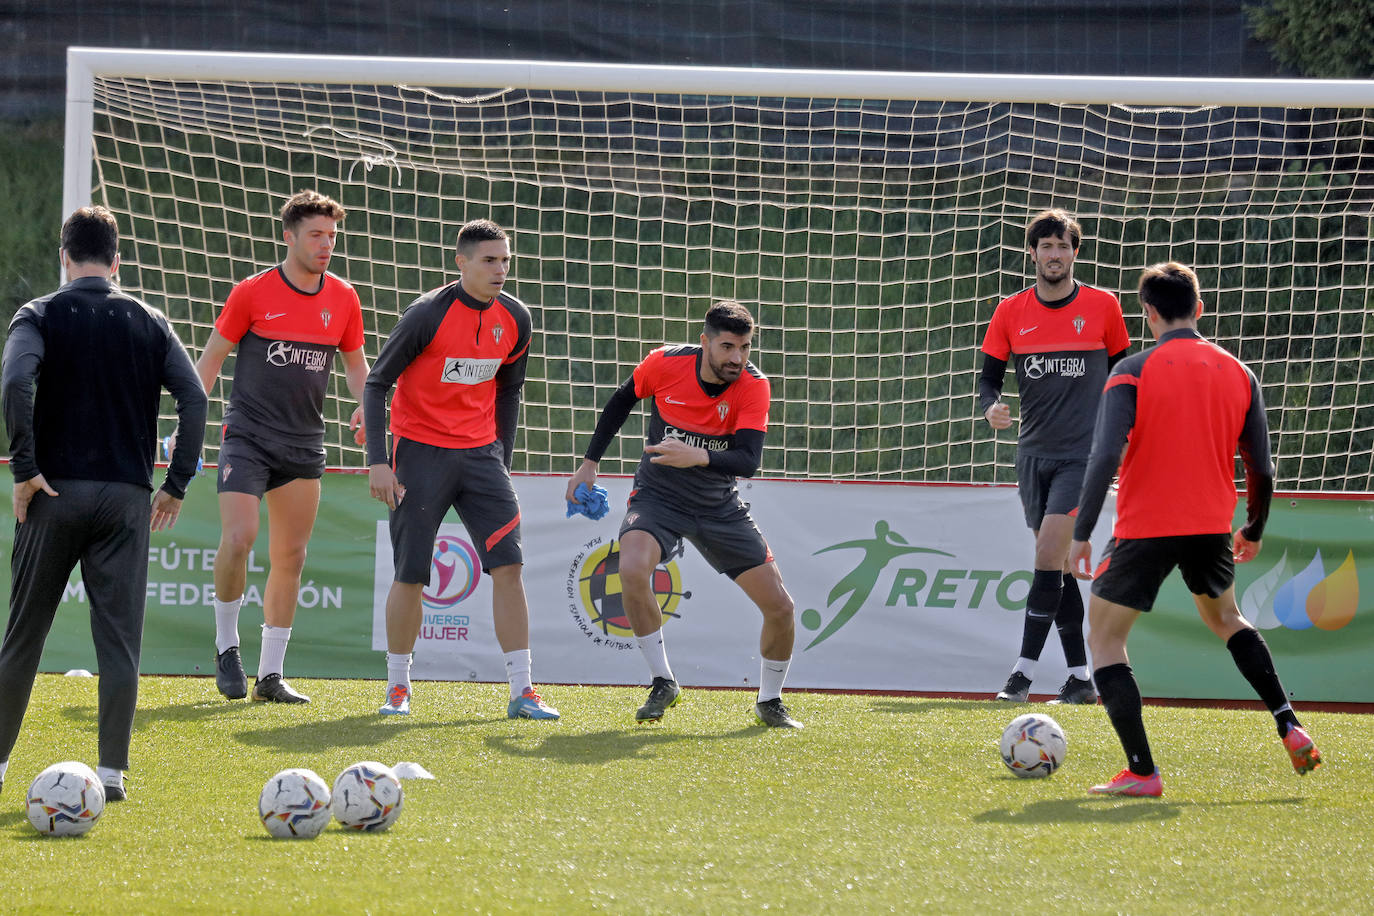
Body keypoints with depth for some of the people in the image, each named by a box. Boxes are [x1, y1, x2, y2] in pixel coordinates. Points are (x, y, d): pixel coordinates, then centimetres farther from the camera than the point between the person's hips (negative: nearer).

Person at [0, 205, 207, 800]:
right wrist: (176, 485, 4)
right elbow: (194, 399, -1)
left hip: (54, 493, -1)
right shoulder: (149, 322, 7)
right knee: (119, 637, 2)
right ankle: (112, 770, -3)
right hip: (126, 497, 1)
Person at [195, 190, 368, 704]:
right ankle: (226, 646, 2)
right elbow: (211, 358, 1)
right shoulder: (252, 293, -4)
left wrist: (367, 406, -2)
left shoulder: (343, 299, 6)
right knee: (238, 539, -19)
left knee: (290, 557, 4)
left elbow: (355, 363, 18)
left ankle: (270, 675, 10)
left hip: (304, 444, 4)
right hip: (247, 437, -4)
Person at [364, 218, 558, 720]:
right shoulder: (428, 314, -13)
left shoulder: (515, 319, 2)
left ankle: (522, 691, -5)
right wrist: (377, 459, -15)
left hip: (480, 453, 4)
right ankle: (398, 687, 16)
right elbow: (377, 383, -8)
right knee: (410, 577, -1)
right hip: (421, 449, -4)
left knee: (509, 566, -7)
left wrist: (502, 462, 11)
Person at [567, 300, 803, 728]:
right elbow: (620, 402, 6)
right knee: (632, 569, -32)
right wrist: (590, 463, 7)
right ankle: (663, 683, -14)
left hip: (720, 507, 1)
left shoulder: (754, 385, -17)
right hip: (658, 496, -1)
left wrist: (698, 457, -45)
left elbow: (749, 461, -28)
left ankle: (769, 701, 21)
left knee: (780, 607, -6)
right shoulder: (666, 364, -15)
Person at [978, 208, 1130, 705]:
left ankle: (1023, 672, -17)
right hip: (1033, 454, 4)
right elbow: (989, 377, 8)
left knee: (1049, 556, -16)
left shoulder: (1102, 307, 1)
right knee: (1058, 568, 6)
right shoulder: (1011, 313, 6)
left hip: (1083, 453, -4)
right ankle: (1079, 677, 12)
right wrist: (991, 407, -14)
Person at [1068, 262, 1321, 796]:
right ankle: (1291, 729, 22)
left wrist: (1081, 533, -18)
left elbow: (1106, 457, -19)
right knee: (1225, 618, 32)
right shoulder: (1238, 374, 4)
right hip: (1211, 527, 5)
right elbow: (1262, 469, 5)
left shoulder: (1133, 372, -8)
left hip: (1144, 530, -5)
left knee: (1104, 640, 8)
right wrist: (1254, 531, 22)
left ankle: (1141, 772, -4)